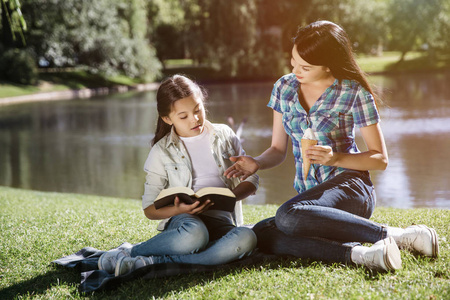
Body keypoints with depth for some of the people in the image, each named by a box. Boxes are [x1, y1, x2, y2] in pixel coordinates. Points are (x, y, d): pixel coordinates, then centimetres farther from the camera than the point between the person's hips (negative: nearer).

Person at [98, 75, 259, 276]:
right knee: (194, 234, -41)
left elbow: (251, 179, 15)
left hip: (221, 221, 3)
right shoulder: (162, 152, 7)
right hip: (185, 221, -3)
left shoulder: (224, 135, 14)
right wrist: (179, 210, -16)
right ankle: (129, 252, -18)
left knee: (246, 239, -35)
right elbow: (150, 209, 5)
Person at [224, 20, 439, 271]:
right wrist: (256, 164, -9)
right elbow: (278, 150, 13)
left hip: (349, 187, -5)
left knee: (288, 217, -37)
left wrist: (336, 158, -20)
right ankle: (357, 254, -37)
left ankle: (397, 235, -31)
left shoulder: (354, 93, -5)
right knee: (260, 235, -26)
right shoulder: (284, 87, 8)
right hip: (308, 196, 5)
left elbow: (380, 159, -3)